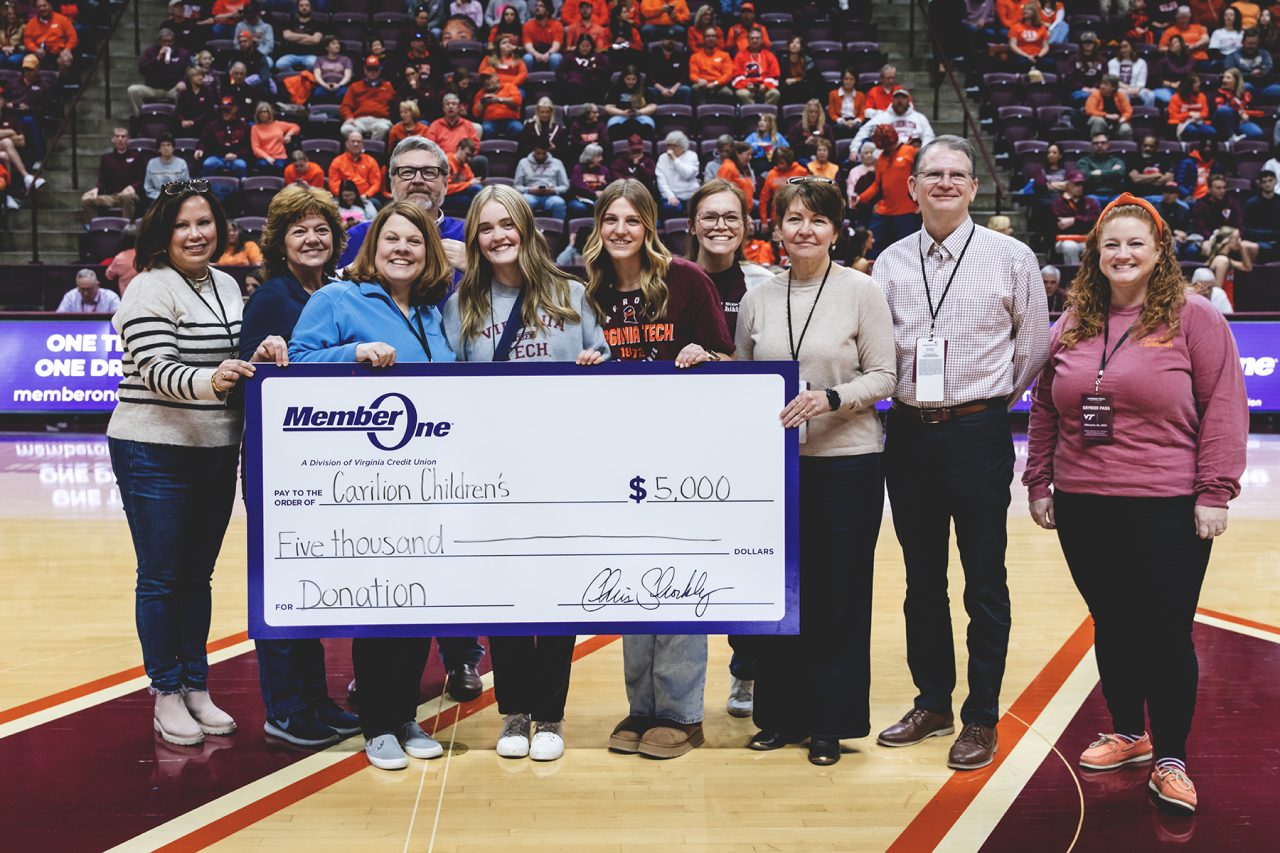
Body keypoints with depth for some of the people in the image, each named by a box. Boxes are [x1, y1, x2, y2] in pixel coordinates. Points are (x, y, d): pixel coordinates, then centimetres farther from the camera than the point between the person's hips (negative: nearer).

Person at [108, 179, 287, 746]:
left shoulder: (227, 287, 12)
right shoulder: (151, 289, -9)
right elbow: (156, 370, -18)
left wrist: (259, 358, -5)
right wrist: (208, 382, -36)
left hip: (218, 453, 6)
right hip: (155, 454, -6)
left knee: (198, 575, 12)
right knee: (161, 578, 2)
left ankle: (196, 688, 22)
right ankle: (166, 695, 12)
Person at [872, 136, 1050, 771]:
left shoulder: (1012, 258, -2)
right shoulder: (891, 262, 7)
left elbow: (1034, 348, 4)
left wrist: (994, 401, 8)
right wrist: (904, 397, 1)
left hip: (978, 432, -3)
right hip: (909, 433, 4)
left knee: (984, 582, 3)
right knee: (921, 579, 13)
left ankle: (982, 717, 14)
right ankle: (932, 702, 26)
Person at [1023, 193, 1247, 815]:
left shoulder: (1193, 318, -3)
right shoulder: (1072, 325, 10)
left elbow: (1224, 407, -6)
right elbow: (1045, 410, 15)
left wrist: (1215, 492, -10)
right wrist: (1038, 483, 11)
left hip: (1167, 509, -4)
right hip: (1083, 508, 4)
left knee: (1166, 634, 1)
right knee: (1110, 626, 14)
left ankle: (1170, 760, 13)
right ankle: (1128, 734, 32)